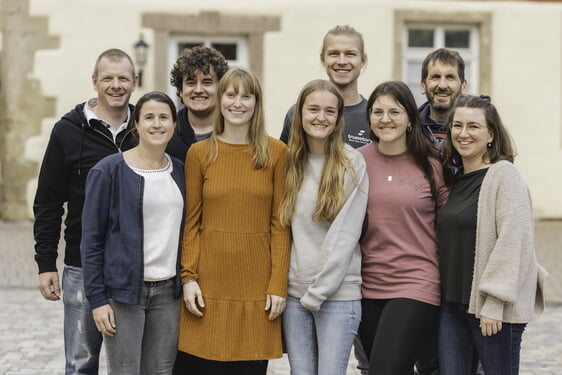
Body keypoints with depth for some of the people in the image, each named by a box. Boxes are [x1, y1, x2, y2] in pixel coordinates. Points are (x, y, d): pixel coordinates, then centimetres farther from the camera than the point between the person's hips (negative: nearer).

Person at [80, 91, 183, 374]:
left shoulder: (180, 172, 9)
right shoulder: (109, 171, -5)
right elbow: (91, 240, -5)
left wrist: (189, 284, 9)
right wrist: (97, 299, -9)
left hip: (168, 291, 5)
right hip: (123, 290, -4)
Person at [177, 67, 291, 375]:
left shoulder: (276, 152, 3)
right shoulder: (199, 153, 5)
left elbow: (280, 224, 2)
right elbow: (190, 222, 6)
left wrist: (278, 284, -4)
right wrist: (189, 277, -3)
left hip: (257, 284, 0)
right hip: (210, 283, 0)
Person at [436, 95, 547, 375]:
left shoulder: (503, 175, -9)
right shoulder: (458, 179, 14)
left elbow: (512, 241, -17)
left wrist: (494, 304, -20)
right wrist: (446, 294, 11)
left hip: (496, 309, -7)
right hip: (453, 304, 7)